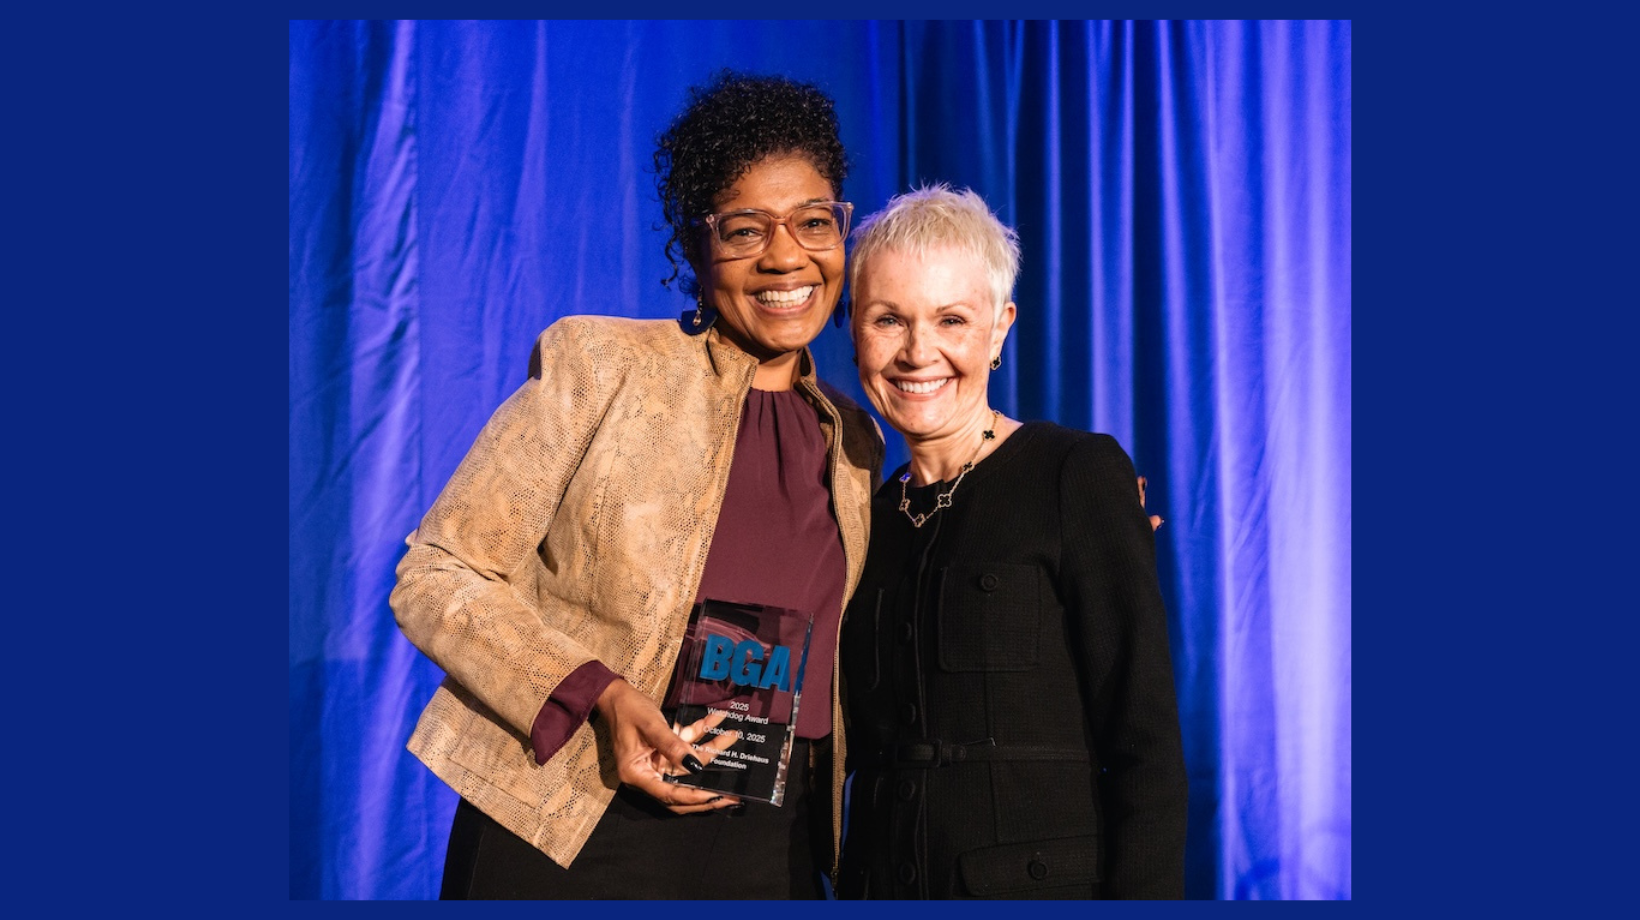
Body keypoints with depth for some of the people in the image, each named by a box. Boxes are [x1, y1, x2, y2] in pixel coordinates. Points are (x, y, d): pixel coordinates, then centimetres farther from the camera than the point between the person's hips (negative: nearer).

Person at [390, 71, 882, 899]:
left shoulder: (857, 444, 9)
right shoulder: (597, 363, -5)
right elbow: (436, 577, -7)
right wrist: (597, 694, -20)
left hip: (770, 852, 4)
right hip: (562, 835, -4)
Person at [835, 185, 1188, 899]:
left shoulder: (1080, 476, -7)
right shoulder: (868, 515, 9)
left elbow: (1147, 746, -11)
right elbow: (860, 744, 12)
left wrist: (1145, 891, -20)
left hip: (1050, 879, -5)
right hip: (880, 880, 5)